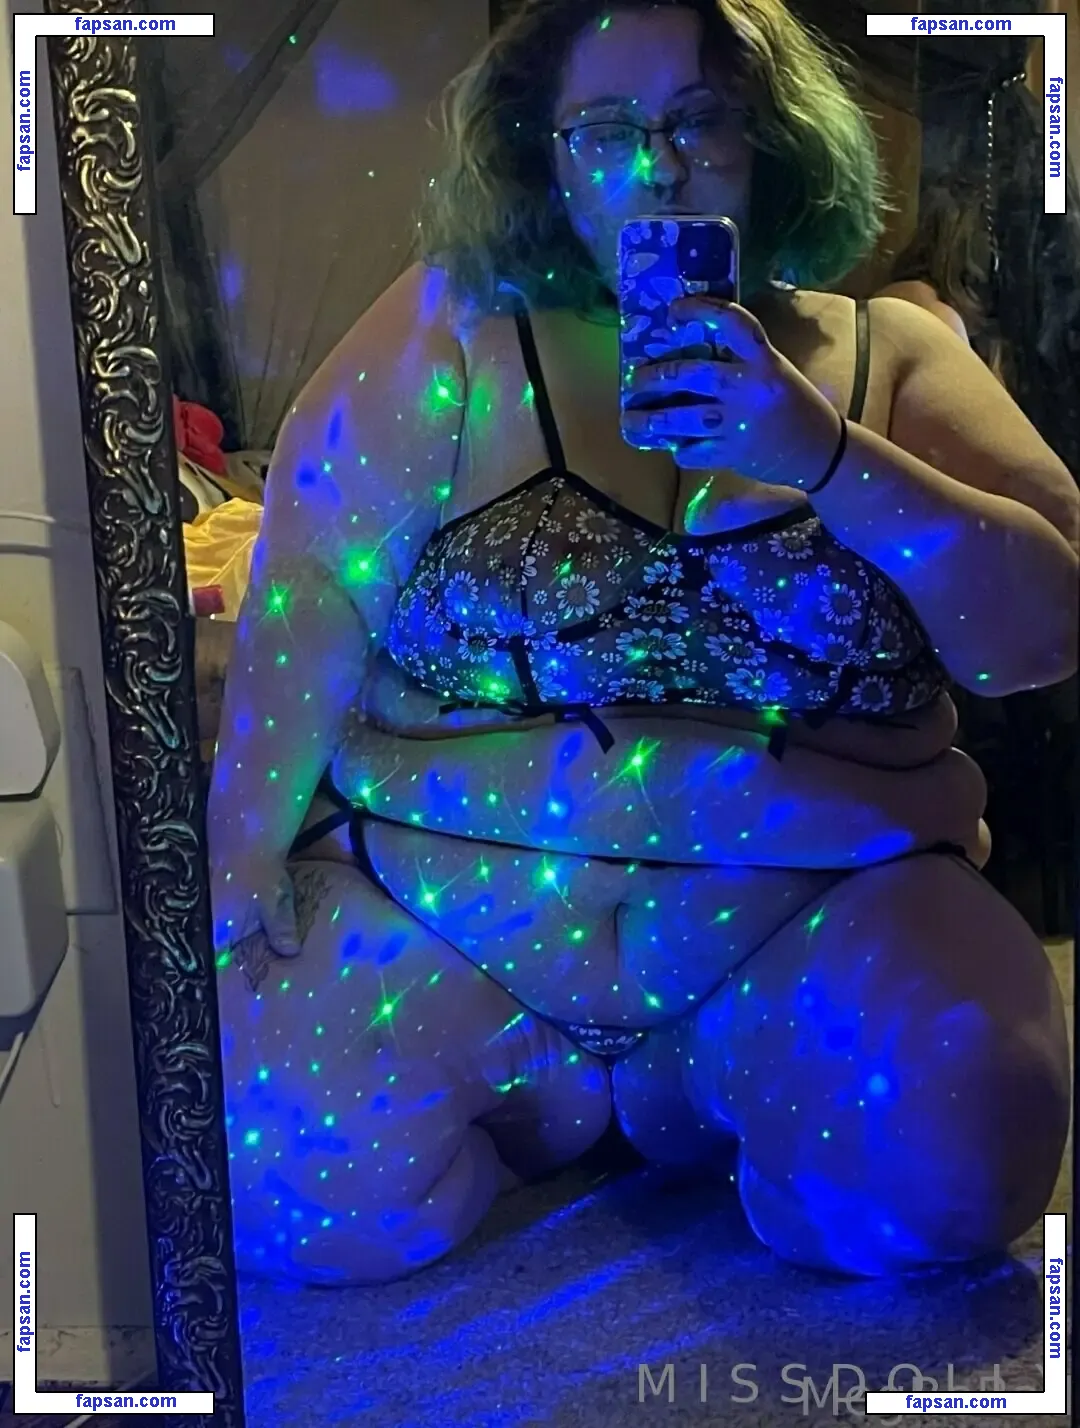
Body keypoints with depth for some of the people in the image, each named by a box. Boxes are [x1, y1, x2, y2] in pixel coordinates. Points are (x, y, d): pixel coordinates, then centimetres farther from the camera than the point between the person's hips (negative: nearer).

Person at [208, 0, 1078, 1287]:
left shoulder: (887, 352, 6)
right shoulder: (458, 324, 1)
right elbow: (312, 586, -5)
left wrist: (827, 456, -18)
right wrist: (242, 851, -13)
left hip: (820, 916, 2)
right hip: (446, 900, 0)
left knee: (940, 1171, -24)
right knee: (298, 1192, -20)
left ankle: (690, 1089, 10)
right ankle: (571, 1094, 12)